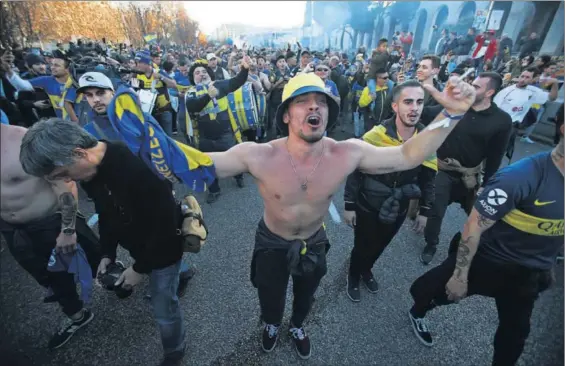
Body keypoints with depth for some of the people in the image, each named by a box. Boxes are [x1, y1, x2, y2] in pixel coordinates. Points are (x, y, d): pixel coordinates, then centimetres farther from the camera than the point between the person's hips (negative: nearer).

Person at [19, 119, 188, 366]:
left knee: (163, 307, 8)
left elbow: (165, 224, -28)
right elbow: (106, 213, 7)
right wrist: (107, 253, -1)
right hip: (137, 244, 7)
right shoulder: (90, 171, -10)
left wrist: (140, 268, -18)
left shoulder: (137, 168, -38)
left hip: (162, 246, -7)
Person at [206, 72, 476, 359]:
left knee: (305, 296, 31)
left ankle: (297, 326, 69)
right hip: (272, 243, -1)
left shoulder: (348, 153, -27)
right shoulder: (259, 156, -34)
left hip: (314, 242, 2)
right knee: (270, 299, 26)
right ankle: (272, 325, 66)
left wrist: (450, 114, -31)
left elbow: (408, 156, -19)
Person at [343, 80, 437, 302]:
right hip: (367, 207, -4)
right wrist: (349, 206, -10)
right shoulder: (375, 137, -23)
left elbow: (428, 179, 2)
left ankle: (366, 270, 55)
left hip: (398, 210, 4)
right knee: (362, 247, 14)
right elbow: (355, 173, -14)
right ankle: (353, 276, 45)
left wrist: (424, 212, 6)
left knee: (379, 247, 24)